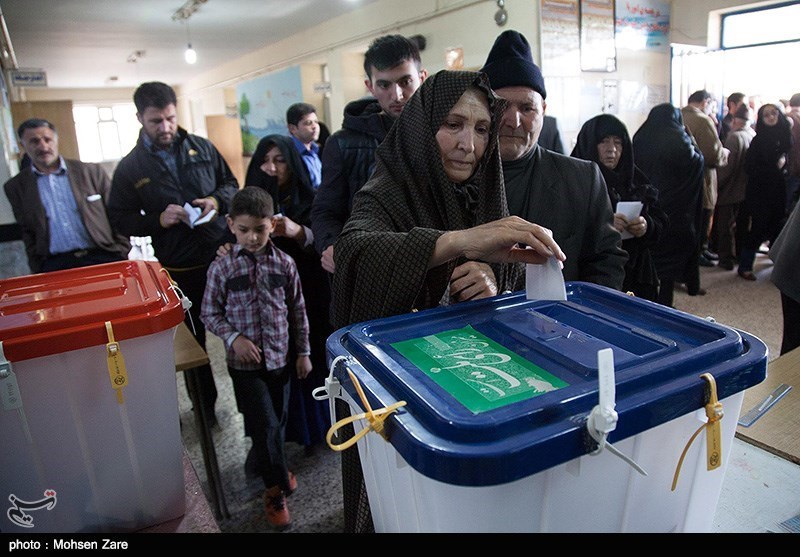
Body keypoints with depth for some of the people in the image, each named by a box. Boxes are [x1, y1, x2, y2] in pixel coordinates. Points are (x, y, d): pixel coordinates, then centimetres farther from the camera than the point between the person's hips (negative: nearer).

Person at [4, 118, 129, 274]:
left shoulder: (92, 172, 8)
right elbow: (28, 234, 17)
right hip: (55, 265, 1)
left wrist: (122, 256, 0)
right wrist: (37, 271, 9)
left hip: (101, 256, -1)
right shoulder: (15, 187, 13)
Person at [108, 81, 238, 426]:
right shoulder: (130, 168, -1)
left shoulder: (202, 148, 4)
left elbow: (231, 183, 13)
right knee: (191, 339, 13)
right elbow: (119, 218, 2)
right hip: (179, 269, -1)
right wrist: (158, 220, -15)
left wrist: (217, 200, -9)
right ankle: (204, 406, 32)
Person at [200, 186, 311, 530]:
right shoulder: (221, 268, -8)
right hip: (245, 362, -2)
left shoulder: (284, 263, -3)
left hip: (280, 358, 3)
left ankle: (270, 464, 44)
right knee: (265, 423, -3)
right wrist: (234, 338, -15)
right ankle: (277, 486, 17)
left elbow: (298, 311, 4)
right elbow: (210, 314, 0)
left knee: (277, 420, 17)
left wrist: (303, 352, 5)